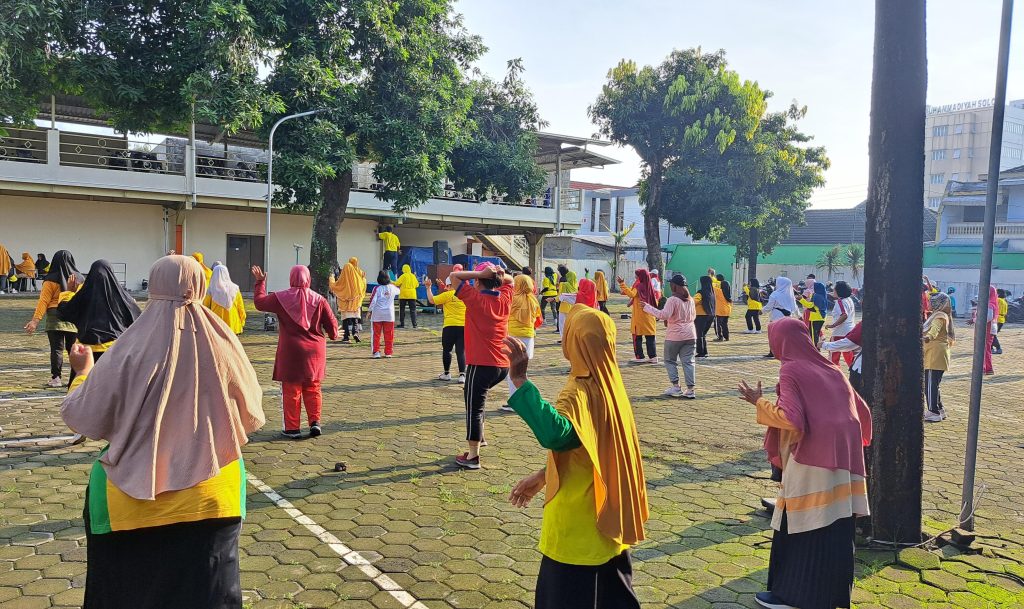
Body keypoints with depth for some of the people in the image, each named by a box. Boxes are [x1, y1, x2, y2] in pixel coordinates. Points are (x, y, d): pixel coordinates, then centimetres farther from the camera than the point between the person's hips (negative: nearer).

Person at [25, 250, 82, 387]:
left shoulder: (52, 280, -3)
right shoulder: (79, 278, 8)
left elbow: (44, 301, -7)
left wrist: (36, 320, -8)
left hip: (55, 318, -4)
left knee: (57, 348, -3)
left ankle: (56, 378, -7)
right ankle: (75, 378, 10)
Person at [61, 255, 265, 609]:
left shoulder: (132, 348, -15)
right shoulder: (222, 346, -10)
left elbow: (83, 418, -3)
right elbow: (252, 417, 2)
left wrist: (83, 372, 14)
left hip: (136, 501, -1)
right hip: (210, 498, 1)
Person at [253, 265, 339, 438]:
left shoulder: (280, 298, -6)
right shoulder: (319, 300, -4)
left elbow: (259, 302, 9)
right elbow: (331, 323, -1)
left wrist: (260, 282, 21)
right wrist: (333, 335, 20)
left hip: (290, 351, -1)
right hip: (314, 351, 1)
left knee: (291, 390, 7)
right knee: (313, 388, 14)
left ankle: (292, 428, 10)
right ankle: (315, 422, 7)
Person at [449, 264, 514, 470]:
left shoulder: (475, 298, -10)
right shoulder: (505, 298, 5)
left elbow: (454, 276, -6)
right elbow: (509, 280, 25)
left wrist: (480, 273, -11)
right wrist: (499, 274, 4)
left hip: (481, 364, -7)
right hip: (503, 365, 7)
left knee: (474, 408, 1)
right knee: (475, 398, 28)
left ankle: (472, 457, 6)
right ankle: (478, 437, 31)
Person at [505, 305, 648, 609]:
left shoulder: (580, 391, -25)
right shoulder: (608, 383, 4)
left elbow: (555, 434, -47)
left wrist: (519, 380, -47)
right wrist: (543, 476, 18)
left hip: (579, 523, -9)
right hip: (608, 514, 9)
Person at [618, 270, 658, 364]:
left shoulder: (639, 286, -12)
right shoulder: (649, 286, 9)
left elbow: (631, 294, -27)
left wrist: (622, 284, -26)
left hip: (639, 316, -7)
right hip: (649, 316, 7)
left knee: (637, 337, -1)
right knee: (650, 337, 8)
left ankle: (639, 357, -2)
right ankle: (653, 356, 8)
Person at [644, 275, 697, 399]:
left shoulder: (672, 300, -13)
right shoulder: (690, 300, 10)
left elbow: (664, 315, -22)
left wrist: (647, 307, -19)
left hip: (674, 336, -6)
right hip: (690, 335, 6)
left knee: (670, 361, 10)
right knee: (688, 362, 6)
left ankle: (676, 387, 5)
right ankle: (691, 389, 1)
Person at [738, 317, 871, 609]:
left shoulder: (790, 369, -8)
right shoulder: (830, 368, 13)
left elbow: (791, 420, -20)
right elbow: (862, 412, 16)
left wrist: (759, 402, -6)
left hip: (811, 459, -7)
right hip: (842, 458, 7)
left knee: (800, 526, 4)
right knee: (835, 525, 15)